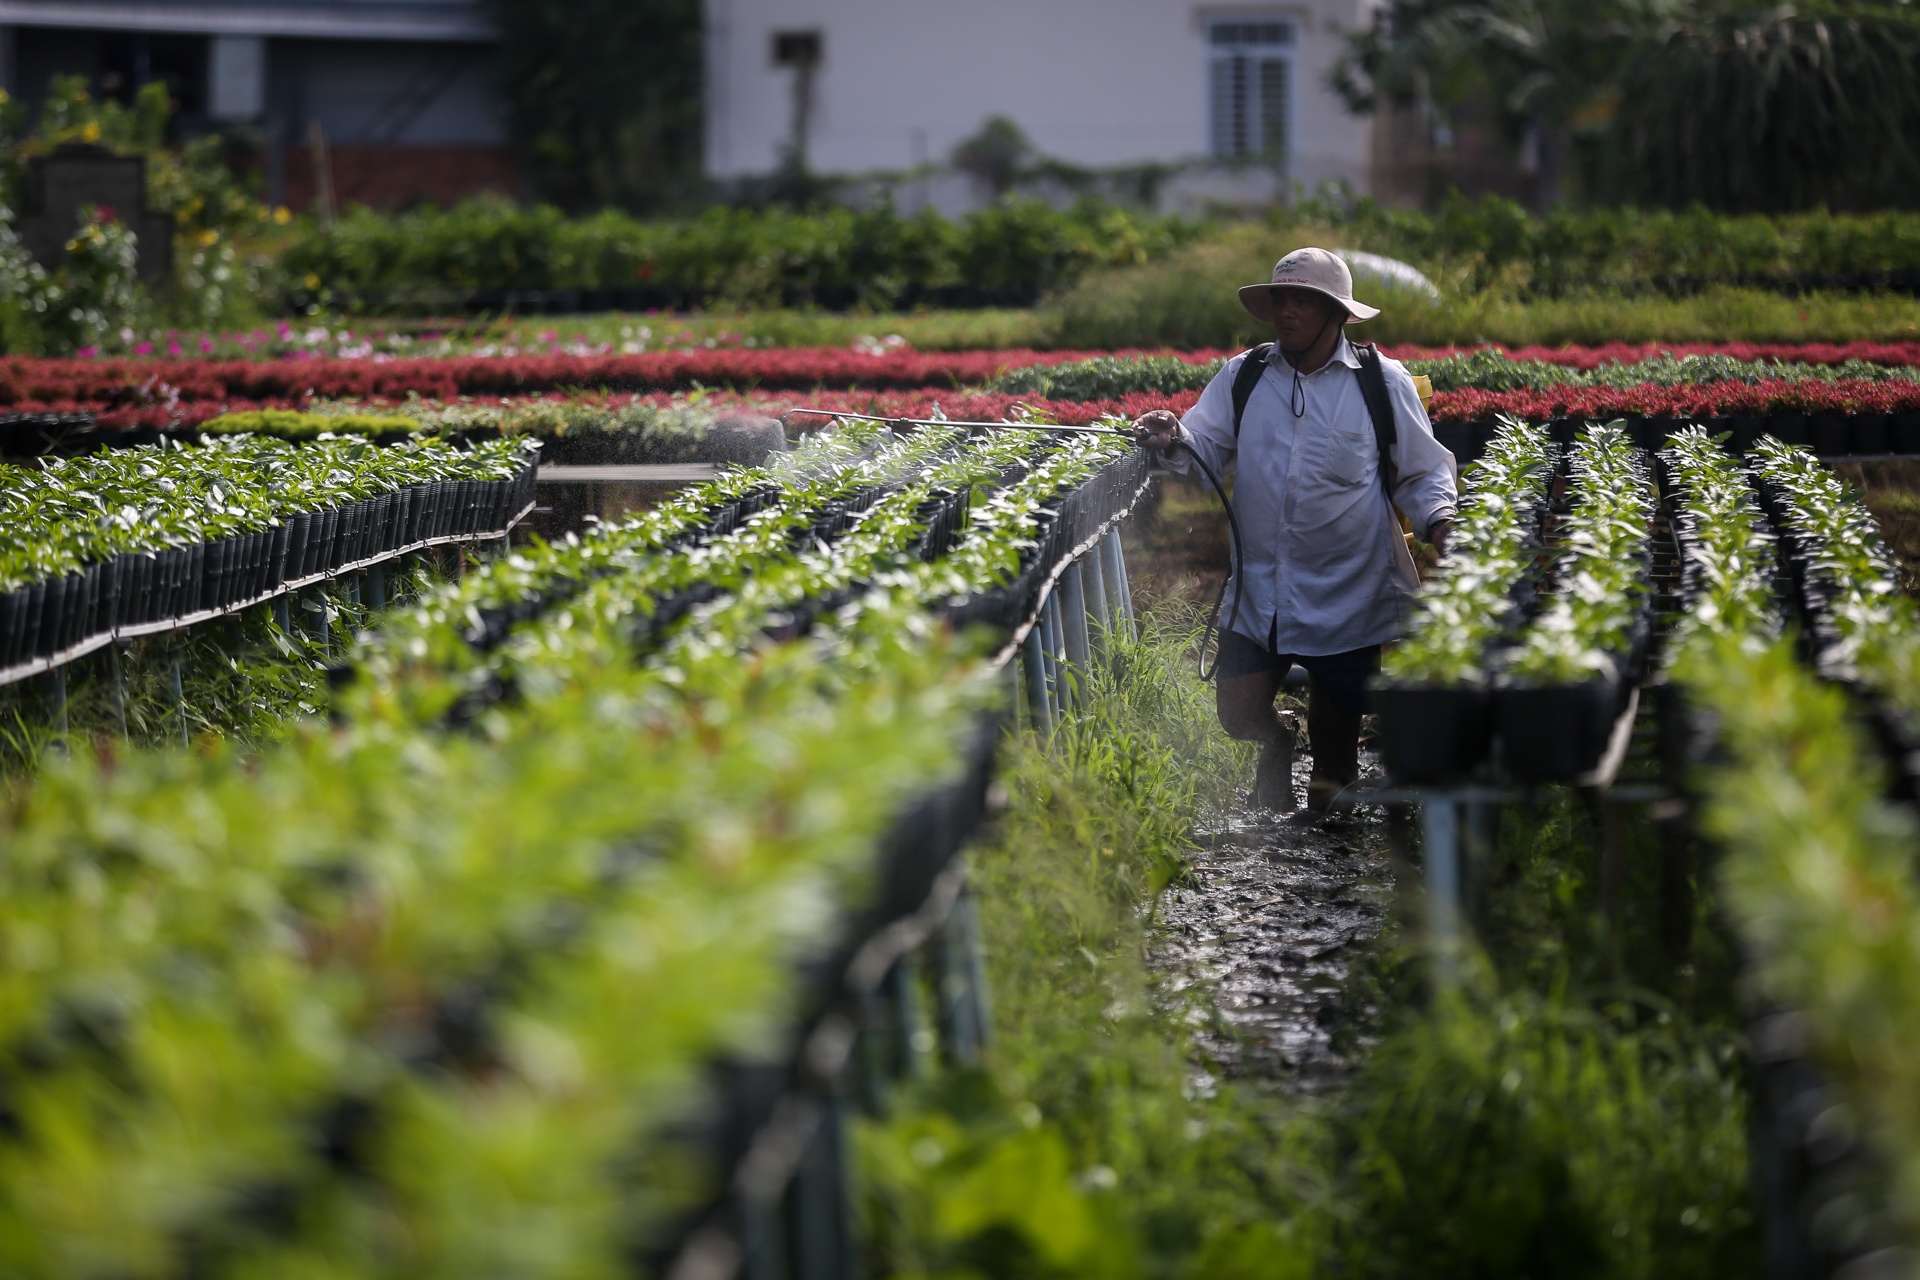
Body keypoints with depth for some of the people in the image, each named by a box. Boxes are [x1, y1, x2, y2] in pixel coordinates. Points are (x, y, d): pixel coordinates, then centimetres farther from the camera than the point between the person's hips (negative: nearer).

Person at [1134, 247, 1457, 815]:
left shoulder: (1383, 382, -2)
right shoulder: (1243, 378, 3)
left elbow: (1423, 472, 4)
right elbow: (1205, 448, 1)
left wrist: (1438, 521, -15)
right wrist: (1173, 444, -22)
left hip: (1349, 593, -2)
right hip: (1259, 591, 2)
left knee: (1337, 711, 11)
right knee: (1238, 714, 0)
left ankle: (1330, 784, 41)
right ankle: (1276, 744, 35)